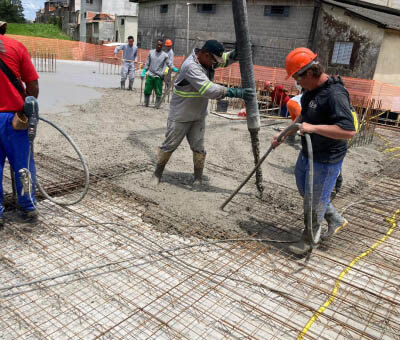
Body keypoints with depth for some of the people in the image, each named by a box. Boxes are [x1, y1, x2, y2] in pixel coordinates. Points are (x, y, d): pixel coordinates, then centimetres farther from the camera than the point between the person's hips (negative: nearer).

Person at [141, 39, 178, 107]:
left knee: (158, 93, -1)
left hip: (159, 77, -3)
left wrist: (175, 69, -21)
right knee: (147, 91, 6)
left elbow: (169, 64, -3)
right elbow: (147, 64, 12)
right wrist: (143, 72, 9)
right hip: (150, 76, 3)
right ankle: (146, 104, 20)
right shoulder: (151, 52, 7)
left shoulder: (165, 55, -1)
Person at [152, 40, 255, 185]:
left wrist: (236, 54, -18)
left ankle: (198, 178, 19)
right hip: (180, 116, -6)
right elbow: (209, 89, -39)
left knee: (198, 148, 7)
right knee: (169, 146, 8)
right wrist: (235, 92, -43)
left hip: (198, 116, 6)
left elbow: (225, 59, 7)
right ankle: (157, 174, 26)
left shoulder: (206, 58, -5)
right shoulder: (191, 66, -30)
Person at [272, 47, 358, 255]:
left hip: (326, 160, -10)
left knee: (315, 200, 7)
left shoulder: (335, 94, -27)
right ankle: (336, 220, 42)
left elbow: (349, 131, -35)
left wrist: (314, 128, -34)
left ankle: (308, 239, 30)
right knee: (305, 190, 24)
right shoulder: (311, 90, 3)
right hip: (308, 152, 10)